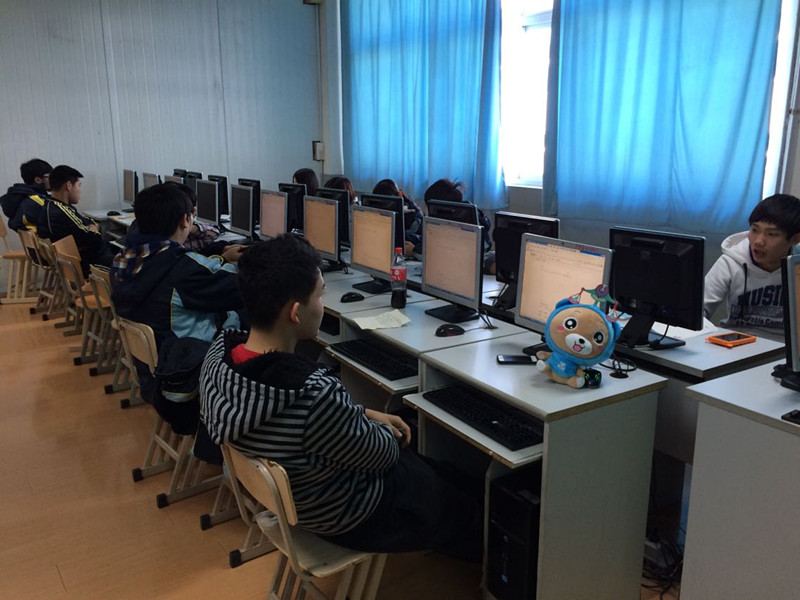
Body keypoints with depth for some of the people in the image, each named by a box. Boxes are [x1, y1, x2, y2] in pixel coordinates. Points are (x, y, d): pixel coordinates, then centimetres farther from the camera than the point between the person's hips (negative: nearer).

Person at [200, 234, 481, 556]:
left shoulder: (220, 350, -17)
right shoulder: (315, 395, -42)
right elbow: (383, 453, -22)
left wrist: (364, 415, 1)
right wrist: (383, 430, 0)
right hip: (342, 519, -7)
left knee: (422, 463, 29)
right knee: (468, 508, 19)